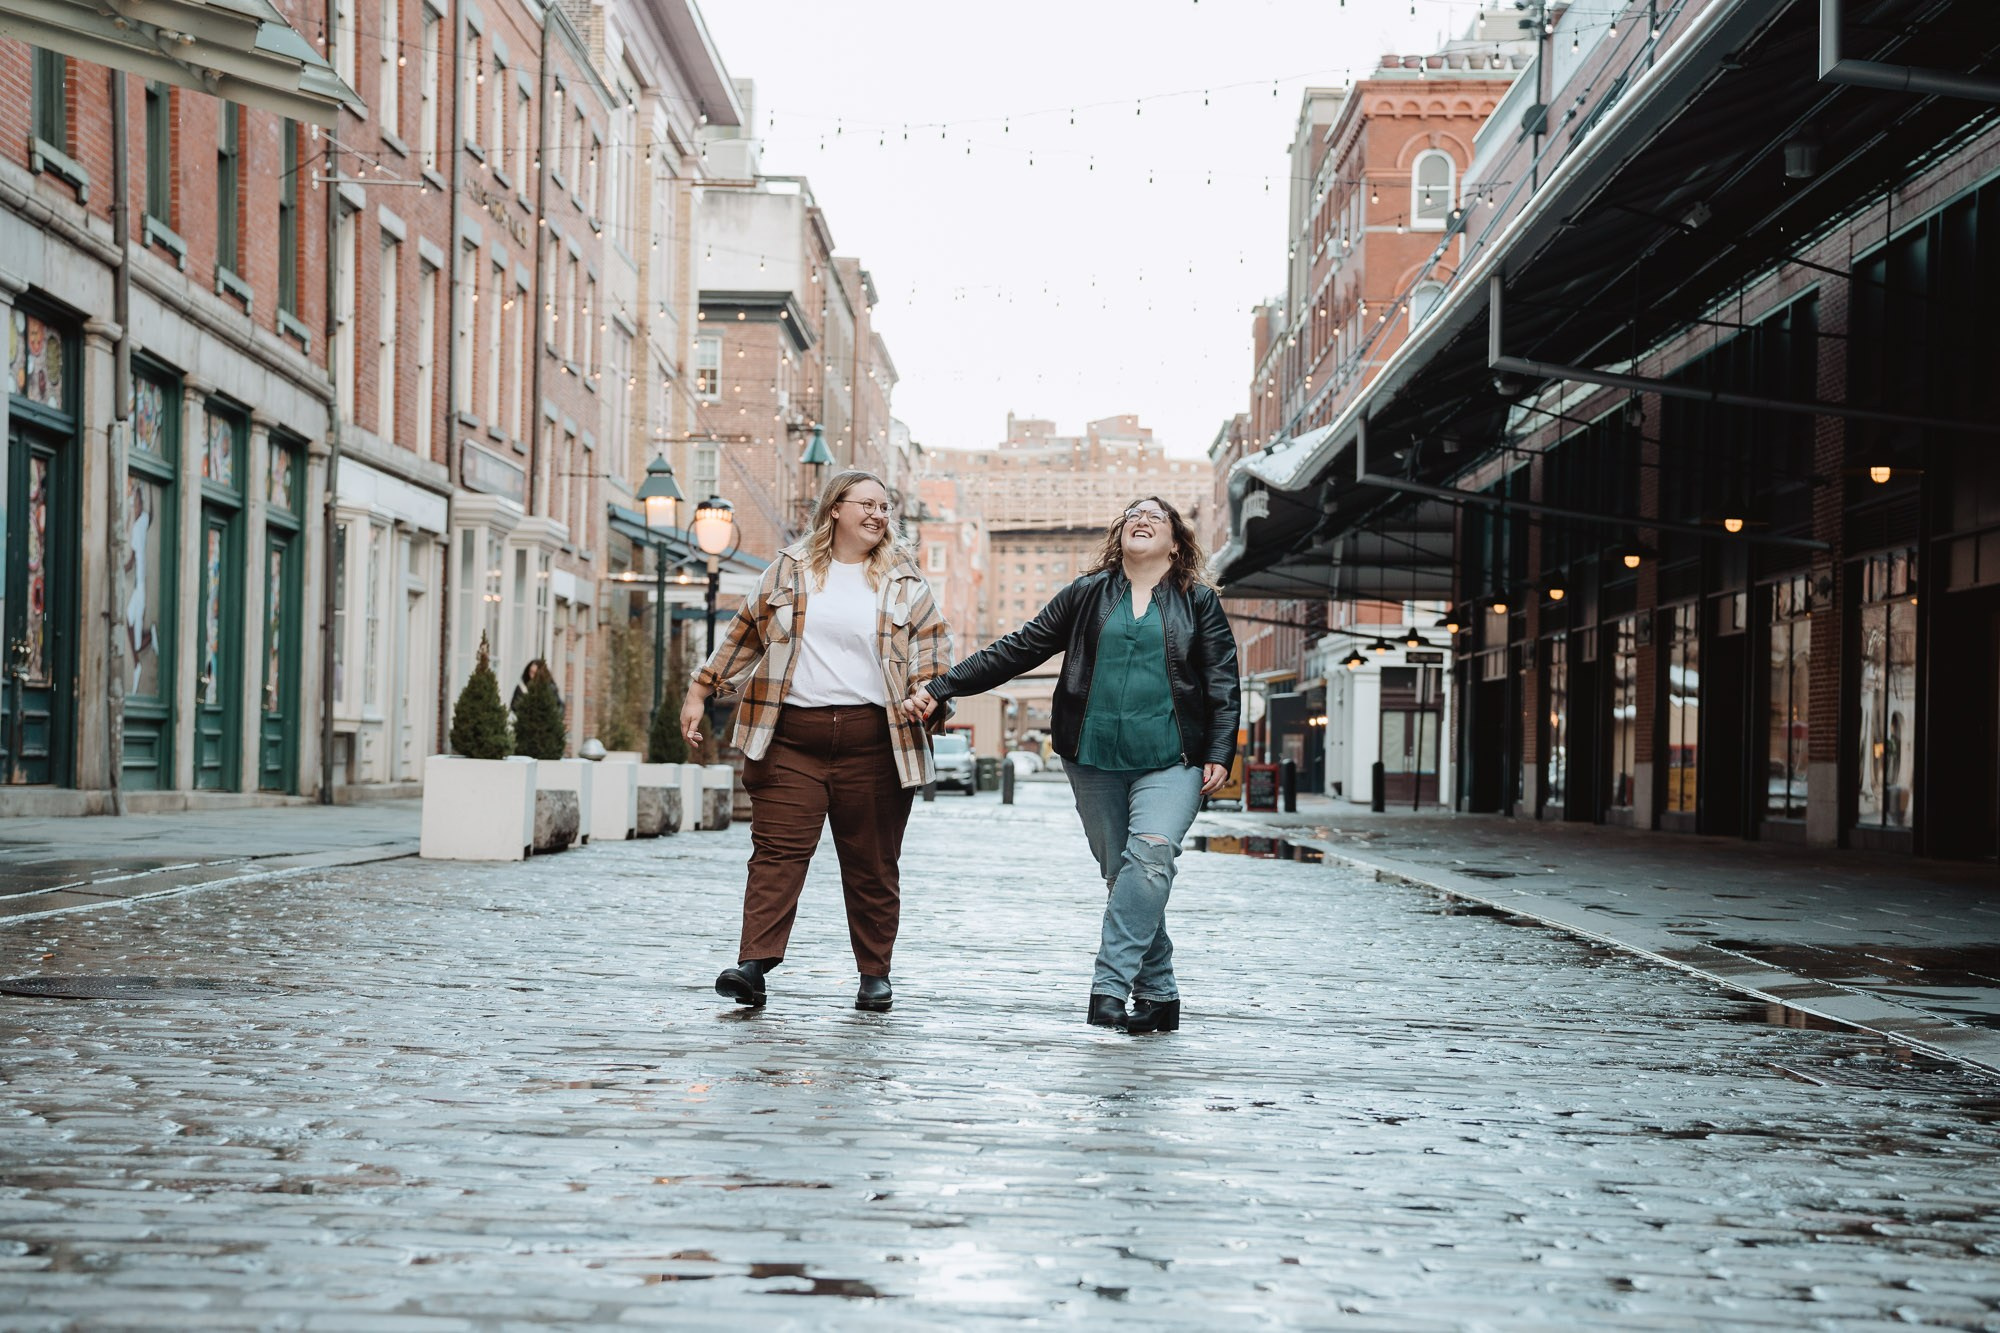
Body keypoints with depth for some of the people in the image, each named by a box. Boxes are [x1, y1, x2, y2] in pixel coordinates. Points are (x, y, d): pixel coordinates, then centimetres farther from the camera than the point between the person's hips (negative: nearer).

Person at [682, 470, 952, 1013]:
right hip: (791, 736, 0)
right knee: (778, 850, -9)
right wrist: (699, 693, 15)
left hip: (872, 741, 0)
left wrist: (927, 689, -10)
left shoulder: (904, 578, 11)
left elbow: (933, 639, 10)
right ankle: (753, 964, -13)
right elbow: (745, 634, 17)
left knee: (872, 863, 5)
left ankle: (875, 973, 15)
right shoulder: (790, 569, 12)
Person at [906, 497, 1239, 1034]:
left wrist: (1219, 756, -4)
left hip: (1170, 763, -2)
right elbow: (1017, 650, 12)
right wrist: (940, 689, 6)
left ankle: (1110, 985, -27)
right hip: (1095, 761, 2)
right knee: (1121, 873, 2)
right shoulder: (1087, 595, 12)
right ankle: (1157, 994, 10)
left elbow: (1223, 684, 8)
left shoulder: (1199, 601, 9)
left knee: (1150, 856, -23)